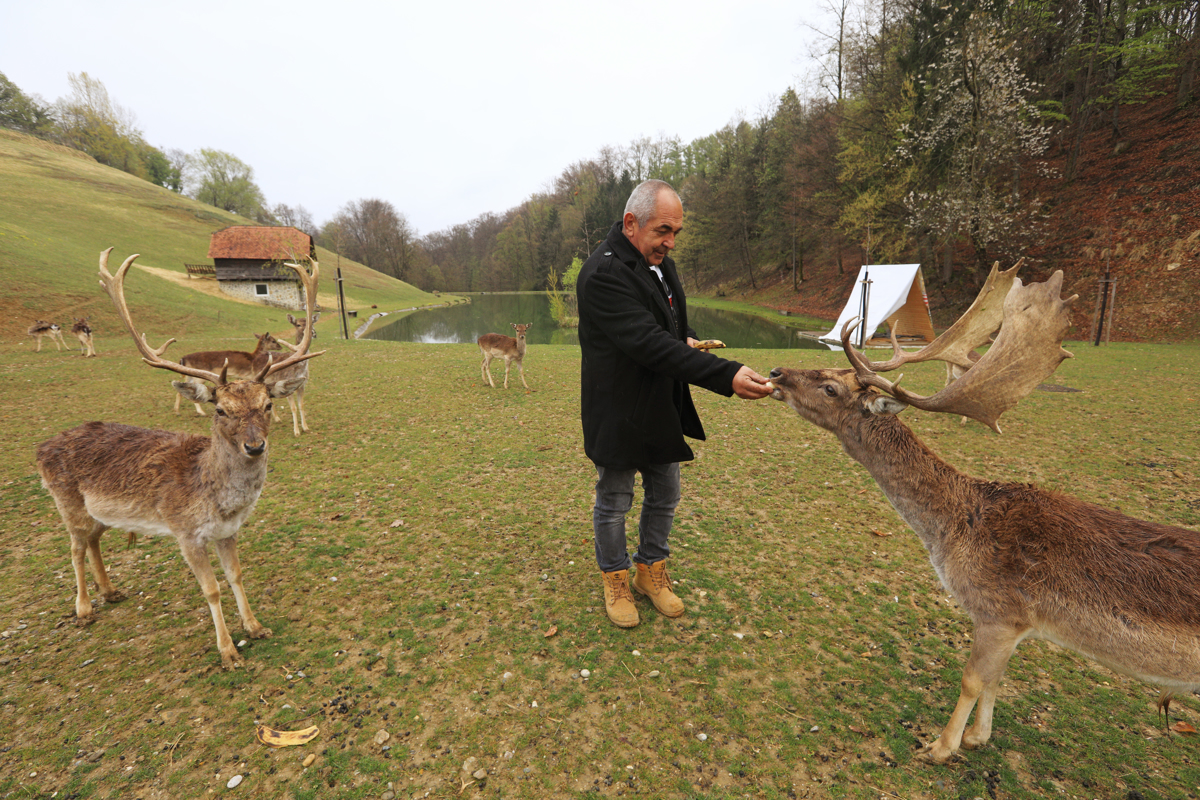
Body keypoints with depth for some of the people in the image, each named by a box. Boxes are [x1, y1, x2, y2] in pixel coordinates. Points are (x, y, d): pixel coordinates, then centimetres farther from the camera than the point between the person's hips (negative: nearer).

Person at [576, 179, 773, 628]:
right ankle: (615, 581, 33)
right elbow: (649, 343, -32)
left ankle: (652, 571, 39)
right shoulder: (603, 273, -22)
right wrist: (727, 376, -38)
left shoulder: (661, 263, 8)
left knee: (664, 496, 18)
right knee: (614, 502, 10)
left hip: (664, 409, 8)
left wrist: (687, 341, 1)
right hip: (619, 413, -8)